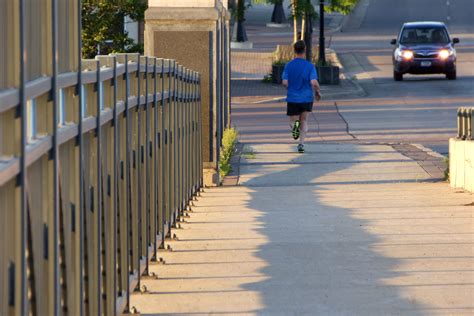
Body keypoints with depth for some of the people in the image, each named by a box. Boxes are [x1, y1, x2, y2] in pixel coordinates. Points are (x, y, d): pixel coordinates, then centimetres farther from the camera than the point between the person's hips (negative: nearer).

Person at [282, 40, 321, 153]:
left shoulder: (288, 66, -3)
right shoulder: (310, 66, -7)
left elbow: (285, 82, -8)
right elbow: (314, 83, -16)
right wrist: (318, 92, 3)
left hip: (292, 98, 0)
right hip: (307, 98, 0)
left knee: (293, 121, 14)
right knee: (304, 121, 17)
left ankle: (295, 126, -23)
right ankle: (301, 144, 2)